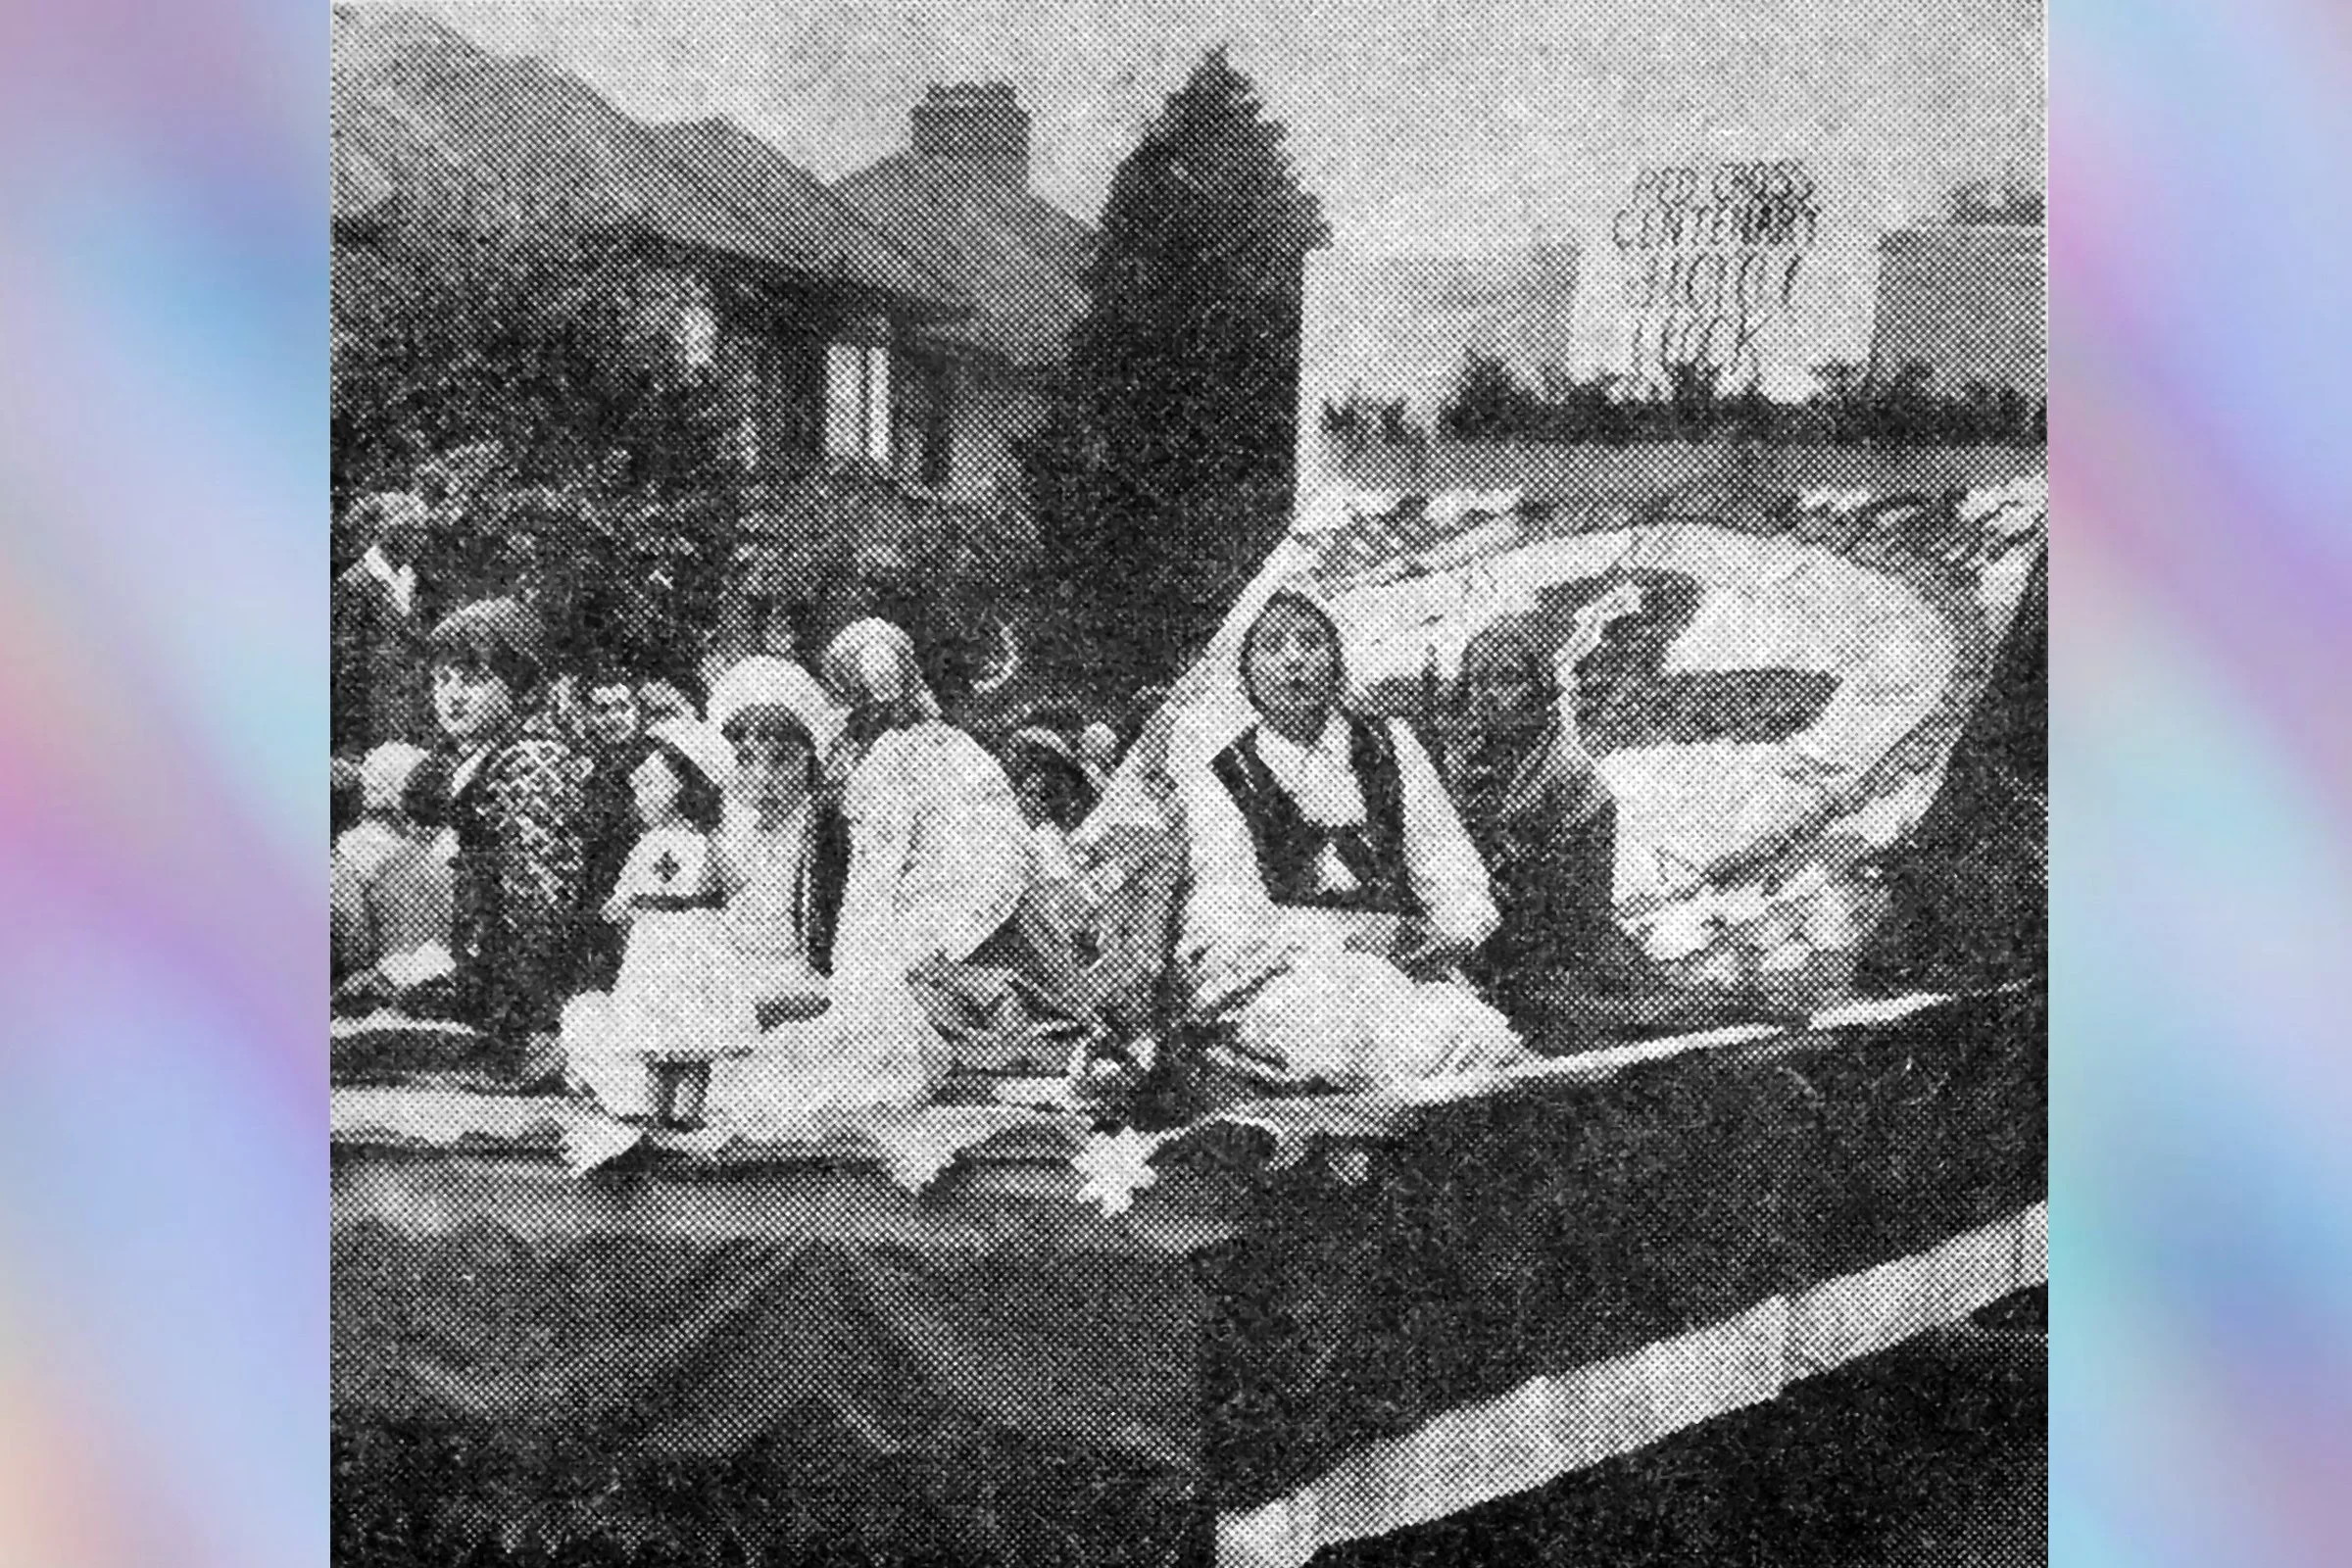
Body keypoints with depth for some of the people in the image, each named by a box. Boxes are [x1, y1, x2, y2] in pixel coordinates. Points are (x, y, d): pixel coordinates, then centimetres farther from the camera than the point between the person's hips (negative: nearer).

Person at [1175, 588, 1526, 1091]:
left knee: (1492, 1042, -32)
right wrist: (1356, 933, -15)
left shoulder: (1391, 747, 20)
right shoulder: (1215, 784, 8)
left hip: (1404, 971, 4)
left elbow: (1458, 886, 16)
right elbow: (1228, 932, -3)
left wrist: (1447, 932, -8)